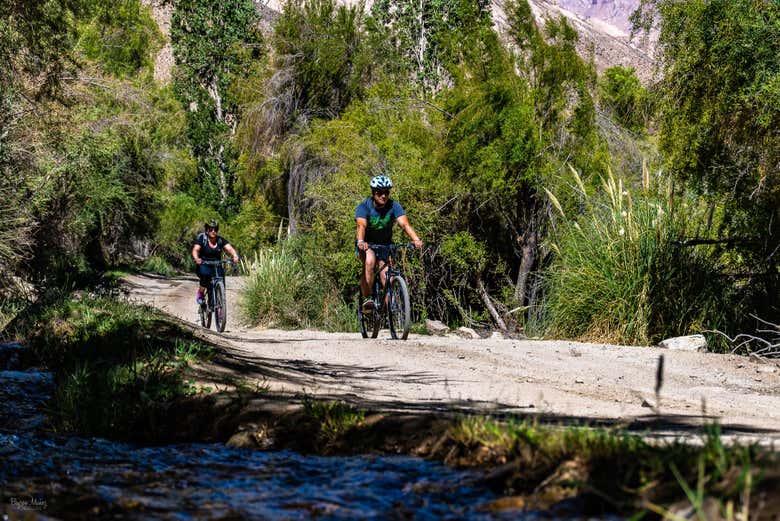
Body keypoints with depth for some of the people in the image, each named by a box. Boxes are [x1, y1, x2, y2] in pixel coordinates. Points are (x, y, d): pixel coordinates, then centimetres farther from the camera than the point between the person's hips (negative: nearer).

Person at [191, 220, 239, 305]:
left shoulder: (221, 240, -3)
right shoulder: (202, 239, -10)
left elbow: (229, 248, -17)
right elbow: (195, 249, -24)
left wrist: (235, 256, -39)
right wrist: (196, 258, -46)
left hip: (216, 266, 3)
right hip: (203, 265, -3)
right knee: (206, 275, -33)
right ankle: (200, 294, -8)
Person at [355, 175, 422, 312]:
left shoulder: (394, 206, -15)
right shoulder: (364, 207, -19)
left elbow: (404, 223, -29)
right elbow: (361, 225, -36)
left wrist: (416, 239, -47)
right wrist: (361, 241, -57)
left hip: (385, 244, 2)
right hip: (366, 244, -2)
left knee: (386, 273, -17)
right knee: (370, 260, -33)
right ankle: (367, 298, -24)